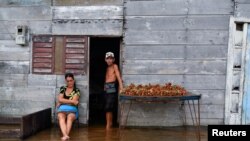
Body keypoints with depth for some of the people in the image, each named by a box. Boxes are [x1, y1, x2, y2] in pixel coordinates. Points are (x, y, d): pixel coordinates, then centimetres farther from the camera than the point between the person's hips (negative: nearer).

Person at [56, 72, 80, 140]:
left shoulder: (76, 90, 8)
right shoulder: (62, 88, 17)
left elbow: (74, 102, -4)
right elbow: (60, 99, 4)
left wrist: (61, 102, 1)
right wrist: (71, 101, -4)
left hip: (72, 110, -1)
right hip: (62, 109, 1)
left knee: (70, 117, -36)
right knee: (61, 117, -33)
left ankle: (65, 135, -58)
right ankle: (65, 135, -57)